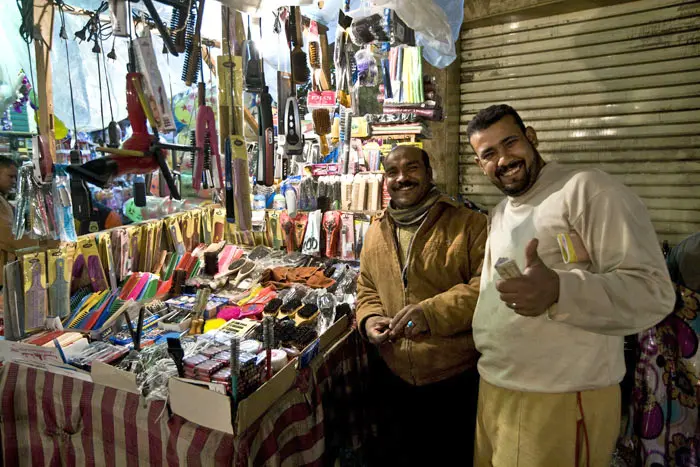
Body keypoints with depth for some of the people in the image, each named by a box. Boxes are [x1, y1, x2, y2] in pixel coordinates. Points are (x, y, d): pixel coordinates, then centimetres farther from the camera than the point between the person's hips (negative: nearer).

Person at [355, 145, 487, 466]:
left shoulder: (469, 224, -10)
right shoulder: (375, 233, 6)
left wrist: (433, 311, -27)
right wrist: (369, 318, -4)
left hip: (457, 381, -4)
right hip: (394, 378, 4)